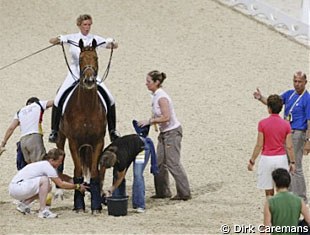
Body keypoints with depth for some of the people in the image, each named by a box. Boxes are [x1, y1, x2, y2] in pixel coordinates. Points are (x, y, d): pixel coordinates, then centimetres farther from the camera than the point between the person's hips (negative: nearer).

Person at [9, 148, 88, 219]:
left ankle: (23, 205, 16)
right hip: (17, 187, -10)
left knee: (48, 187, 16)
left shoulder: (45, 164, 13)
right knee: (44, 180, -22)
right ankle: (43, 211, -20)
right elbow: (61, 184, -12)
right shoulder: (47, 167, -15)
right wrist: (77, 187, -4)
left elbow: (61, 176, 23)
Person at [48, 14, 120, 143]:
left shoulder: (95, 39, 0)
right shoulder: (72, 38, -1)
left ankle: (112, 130, 8)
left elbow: (112, 45, -7)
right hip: (74, 74, -1)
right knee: (58, 100, -14)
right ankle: (54, 131, 0)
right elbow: (52, 41, -8)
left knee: (110, 99, -9)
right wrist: (57, 40, -31)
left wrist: (113, 44, -31)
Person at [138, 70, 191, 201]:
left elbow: (166, 117, -27)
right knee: (160, 163, 13)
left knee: (173, 163, -6)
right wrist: (149, 122, 6)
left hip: (172, 132, -10)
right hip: (164, 132, 10)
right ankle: (163, 191, 21)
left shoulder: (161, 98, -21)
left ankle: (184, 193, 0)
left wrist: (149, 121, -22)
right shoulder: (156, 96, 8)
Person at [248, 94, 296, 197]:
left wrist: (252, 161, 1)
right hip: (281, 158, 1)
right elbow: (289, 146, -3)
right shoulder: (286, 124, -4)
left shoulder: (262, 123, -9)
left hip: (266, 158, -1)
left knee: (269, 191, 7)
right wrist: (292, 162, 8)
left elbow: (259, 145, -8)